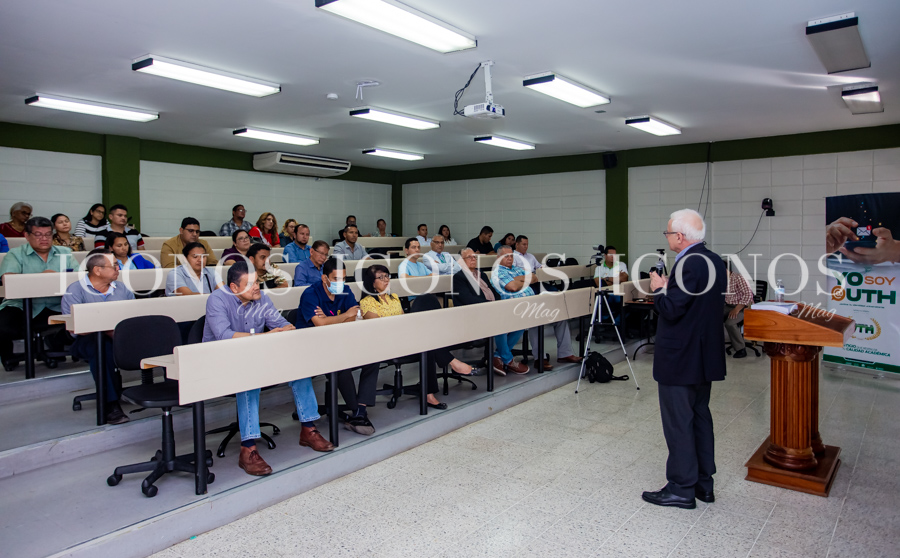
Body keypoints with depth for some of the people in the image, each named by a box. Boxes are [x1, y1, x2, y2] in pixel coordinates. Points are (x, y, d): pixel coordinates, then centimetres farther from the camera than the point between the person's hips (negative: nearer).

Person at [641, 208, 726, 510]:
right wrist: (670, 289, 11)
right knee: (700, 417, 17)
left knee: (678, 423, 1)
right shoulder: (715, 261, 8)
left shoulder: (688, 264, -22)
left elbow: (671, 310, -24)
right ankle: (704, 483, 28)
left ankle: (681, 489, 11)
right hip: (705, 357, 10)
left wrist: (658, 289, -7)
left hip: (680, 359, -10)